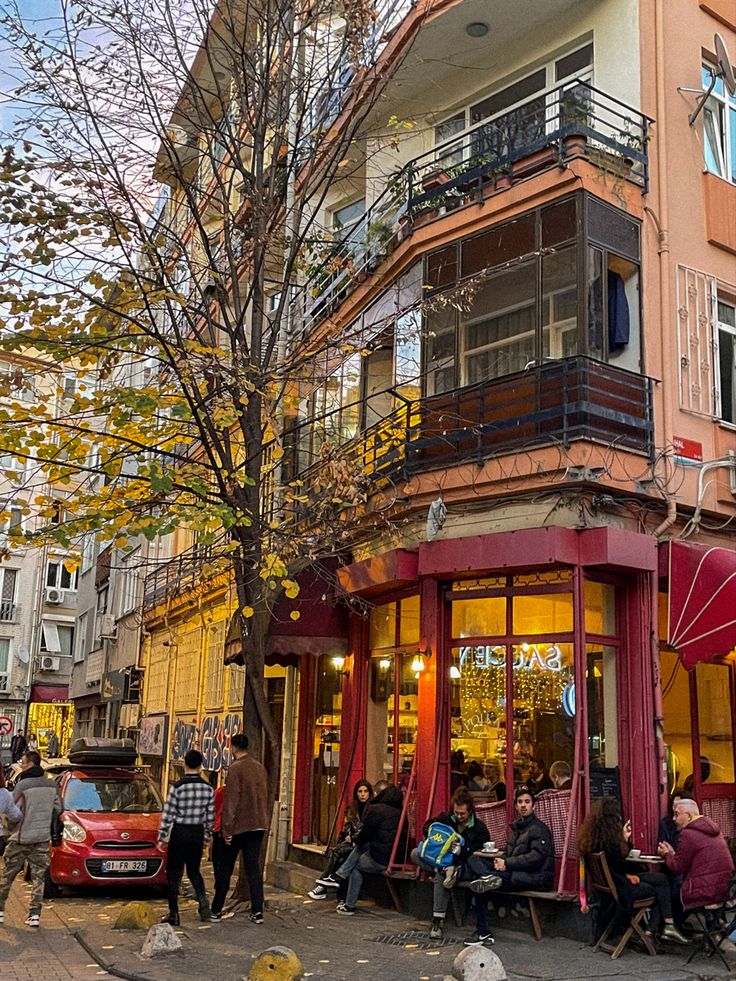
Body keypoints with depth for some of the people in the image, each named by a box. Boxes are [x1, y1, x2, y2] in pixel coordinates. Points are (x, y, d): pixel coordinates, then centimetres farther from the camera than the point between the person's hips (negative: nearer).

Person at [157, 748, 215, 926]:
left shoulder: (177, 787, -12)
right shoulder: (208, 788, -2)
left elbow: (167, 815, -9)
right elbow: (210, 817, 4)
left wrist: (162, 838, 0)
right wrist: (206, 836, 17)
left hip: (179, 833, -3)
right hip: (198, 833, 4)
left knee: (174, 873, 7)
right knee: (193, 871, 18)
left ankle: (174, 914, 6)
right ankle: (202, 897, -6)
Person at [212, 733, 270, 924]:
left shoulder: (235, 768, -13)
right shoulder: (260, 767, 7)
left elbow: (231, 801, -15)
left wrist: (227, 828, -12)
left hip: (239, 825, -5)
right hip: (258, 825, 5)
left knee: (226, 869, 8)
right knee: (253, 867, 8)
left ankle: (216, 909, 15)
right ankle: (257, 911, 3)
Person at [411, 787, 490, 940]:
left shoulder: (479, 828, -6)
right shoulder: (446, 818, 5)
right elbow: (427, 827, 12)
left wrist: (462, 850, -24)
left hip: (462, 865, -5)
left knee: (440, 878, -38)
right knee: (415, 854, -18)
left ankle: (438, 921, -33)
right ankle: (444, 870, -33)